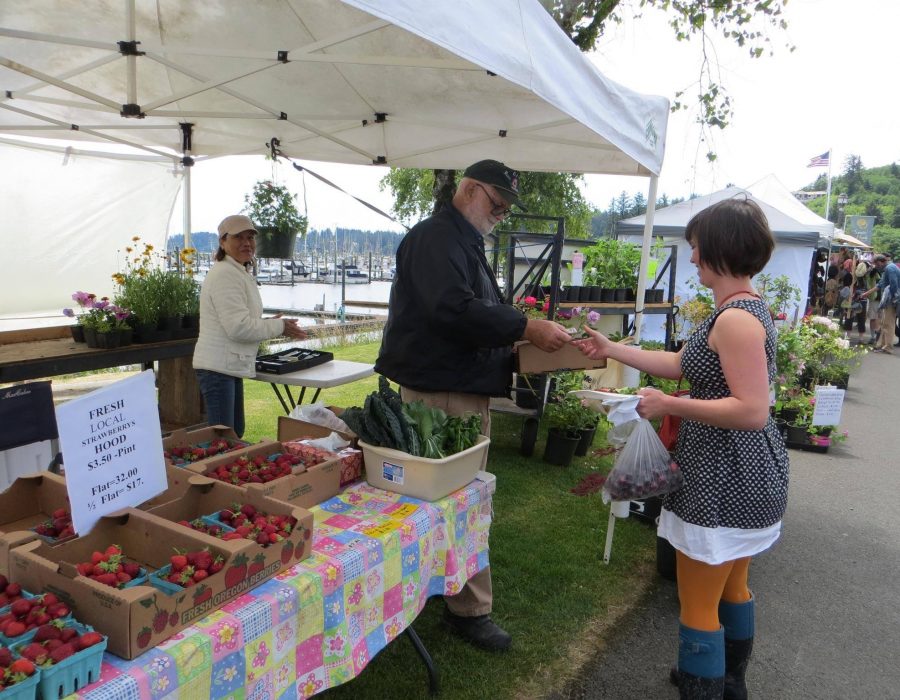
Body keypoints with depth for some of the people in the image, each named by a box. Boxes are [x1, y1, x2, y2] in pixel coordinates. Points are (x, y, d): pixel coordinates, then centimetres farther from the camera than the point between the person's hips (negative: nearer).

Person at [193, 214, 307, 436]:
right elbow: (238, 327, -23)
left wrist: (267, 323, 9)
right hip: (218, 367, -11)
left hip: (230, 366, 11)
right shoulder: (225, 275, -17)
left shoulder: (239, 273, 18)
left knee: (236, 432, 18)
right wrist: (279, 327, -12)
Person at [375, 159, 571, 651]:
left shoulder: (464, 243, 21)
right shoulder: (435, 238, -14)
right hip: (442, 389, -11)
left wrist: (519, 339, 10)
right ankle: (471, 609, 9)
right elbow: (454, 309, -29)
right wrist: (527, 329, -26)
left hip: (463, 386, 11)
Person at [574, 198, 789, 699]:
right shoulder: (747, 309, 10)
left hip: (724, 480, -11)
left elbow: (752, 410, -29)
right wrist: (611, 350, 16)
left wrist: (668, 405, -22)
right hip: (744, 475, 11)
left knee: (698, 604, 3)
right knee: (733, 588, 26)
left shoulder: (735, 319, -23)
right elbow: (681, 364, 15)